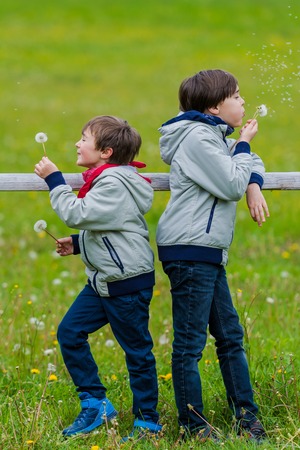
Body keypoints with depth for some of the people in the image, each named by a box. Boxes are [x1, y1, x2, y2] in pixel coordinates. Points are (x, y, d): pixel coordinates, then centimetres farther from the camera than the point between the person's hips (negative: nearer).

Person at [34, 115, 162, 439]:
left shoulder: (114, 185, -19)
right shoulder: (106, 180, 12)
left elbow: (76, 214, -26)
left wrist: (54, 180, -18)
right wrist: (77, 243, 11)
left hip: (129, 283, -10)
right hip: (103, 280, 10)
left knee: (137, 351, 1)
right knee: (69, 332, 6)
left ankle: (147, 421, 12)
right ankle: (95, 404, 13)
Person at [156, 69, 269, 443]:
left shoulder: (213, 137, 17)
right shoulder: (197, 138, -13)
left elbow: (251, 162, 30)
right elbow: (231, 185, -16)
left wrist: (254, 186, 8)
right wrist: (242, 145, -2)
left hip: (208, 254, 11)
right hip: (189, 252, -11)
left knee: (230, 335, 13)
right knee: (189, 342, -4)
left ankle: (245, 415, 18)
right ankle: (193, 424, 1)